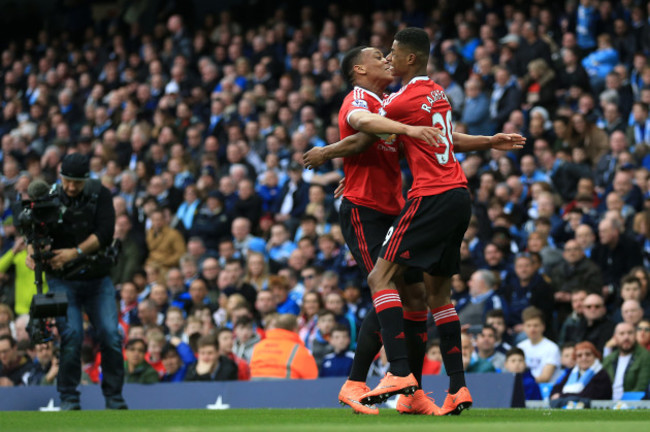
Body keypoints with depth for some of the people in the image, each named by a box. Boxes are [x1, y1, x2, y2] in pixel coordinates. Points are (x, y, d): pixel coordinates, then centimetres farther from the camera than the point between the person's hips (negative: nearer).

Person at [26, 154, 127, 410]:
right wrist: (32, 252, -34)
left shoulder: (99, 195, -2)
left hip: (98, 279, 1)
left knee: (110, 336, -7)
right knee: (71, 336, -13)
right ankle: (68, 399, 0)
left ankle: (114, 398, 6)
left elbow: (105, 233, -11)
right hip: (63, 281, -1)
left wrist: (75, 252, -20)